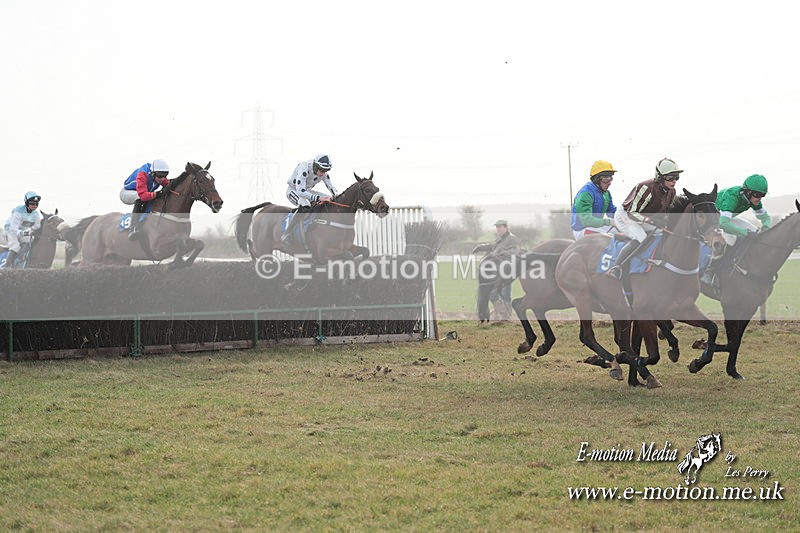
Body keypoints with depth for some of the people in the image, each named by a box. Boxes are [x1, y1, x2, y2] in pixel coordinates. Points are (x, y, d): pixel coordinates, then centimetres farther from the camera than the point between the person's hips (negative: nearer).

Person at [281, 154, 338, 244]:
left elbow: (331, 187, -2)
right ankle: (286, 234, -36)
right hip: (293, 190, -8)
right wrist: (318, 198, -52)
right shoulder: (304, 169, -35)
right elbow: (300, 191, -42)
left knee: (330, 201, -7)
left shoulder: (323, 172, -12)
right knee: (304, 206, -38)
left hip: (307, 190, 8)